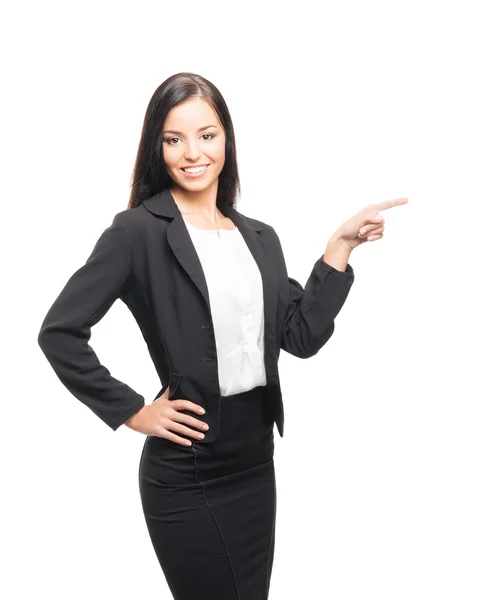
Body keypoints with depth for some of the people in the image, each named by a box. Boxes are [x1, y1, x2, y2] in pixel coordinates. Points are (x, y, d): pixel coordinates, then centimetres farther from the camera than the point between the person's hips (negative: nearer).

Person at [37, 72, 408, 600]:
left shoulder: (260, 238, 8)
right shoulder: (139, 231, -10)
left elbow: (302, 335, 1)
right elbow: (59, 332, -13)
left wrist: (341, 245, -3)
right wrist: (132, 412, -11)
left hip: (256, 462, 6)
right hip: (185, 474, -5)